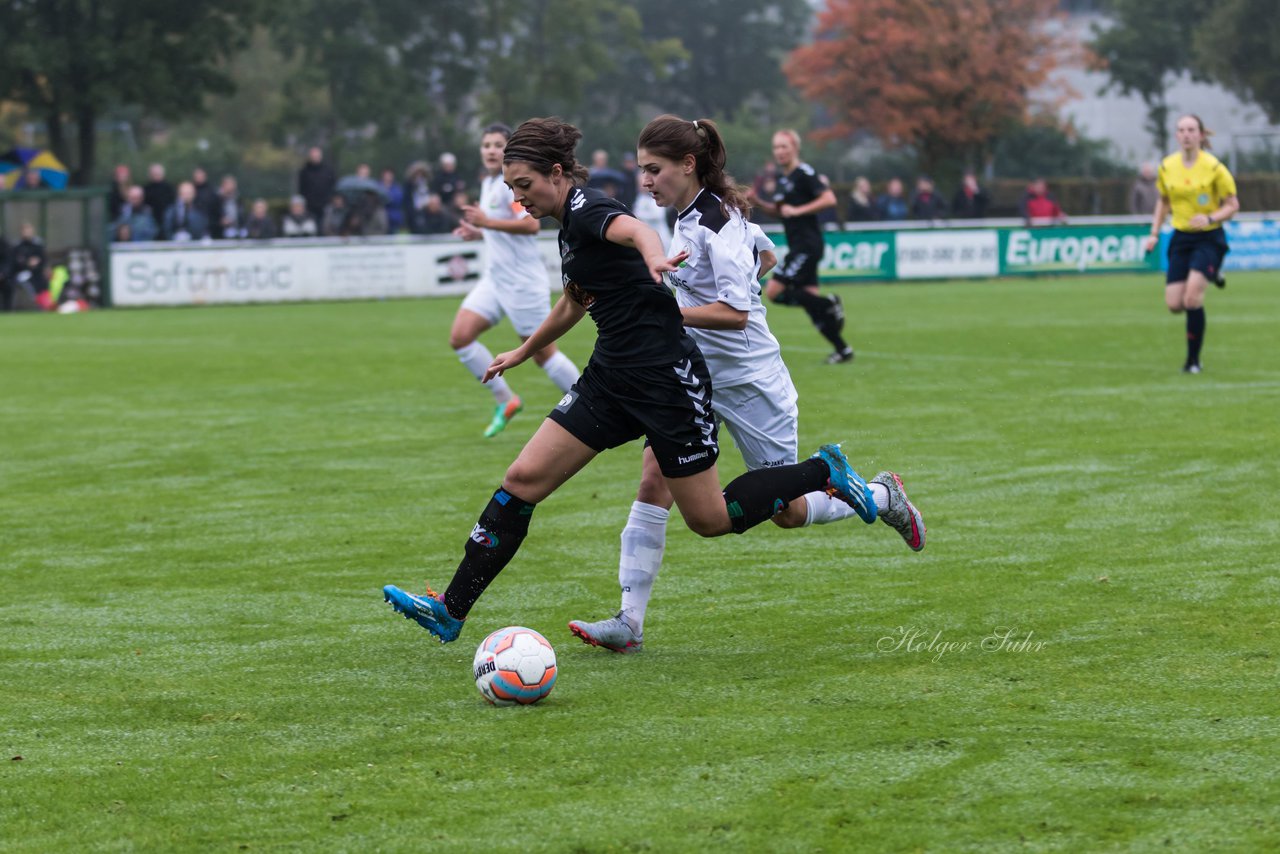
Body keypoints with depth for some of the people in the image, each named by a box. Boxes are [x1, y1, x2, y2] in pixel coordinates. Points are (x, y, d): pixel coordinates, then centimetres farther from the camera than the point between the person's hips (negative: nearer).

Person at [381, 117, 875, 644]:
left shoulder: (587, 209, -14)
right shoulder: (569, 226, 13)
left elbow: (635, 229, -39)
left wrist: (653, 255, -62)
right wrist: (522, 353, 45)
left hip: (665, 377, -9)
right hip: (612, 377, 9)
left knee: (710, 519, -1)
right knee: (522, 480, -1)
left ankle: (824, 472, 17)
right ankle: (450, 610, 0)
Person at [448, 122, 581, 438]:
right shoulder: (489, 183, 15)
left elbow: (531, 224, -28)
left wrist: (487, 222, -30)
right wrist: (478, 233, 13)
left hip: (523, 279, -9)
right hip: (495, 278, 9)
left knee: (543, 353, -4)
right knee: (460, 337, -4)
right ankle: (505, 401, 6)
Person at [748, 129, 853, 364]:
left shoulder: (804, 174, -11)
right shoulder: (782, 177, 16)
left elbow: (829, 199, -21)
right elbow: (778, 211, 26)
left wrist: (797, 210, -19)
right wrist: (757, 202, 9)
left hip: (808, 245, -9)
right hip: (797, 246, 9)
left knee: (773, 291, -14)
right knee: (808, 297, 6)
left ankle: (829, 303, -8)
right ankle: (843, 350, 9)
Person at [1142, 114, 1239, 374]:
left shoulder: (1214, 167, -12)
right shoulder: (1167, 167, 1)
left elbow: (1233, 206, -6)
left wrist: (1210, 218, -23)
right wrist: (1154, 233, 9)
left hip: (1209, 238, -5)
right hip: (1181, 238, 5)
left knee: (1192, 298, -21)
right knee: (1174, 305, -3)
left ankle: (1193, 360, -6)